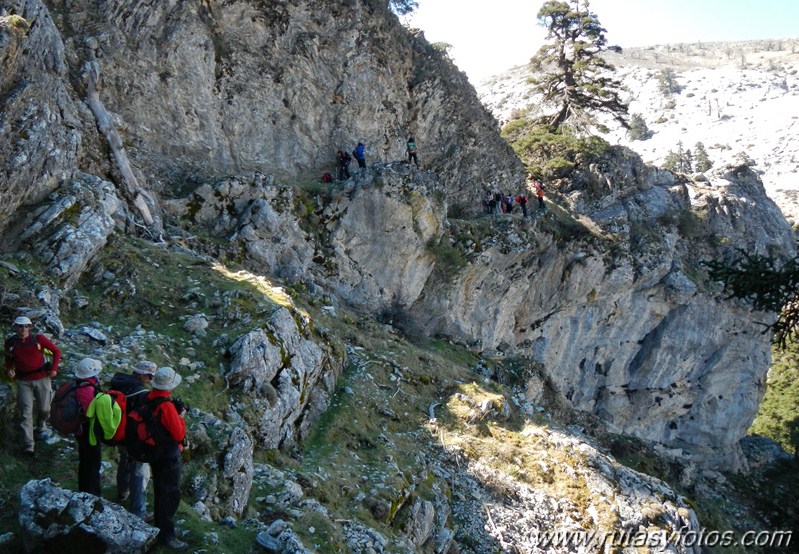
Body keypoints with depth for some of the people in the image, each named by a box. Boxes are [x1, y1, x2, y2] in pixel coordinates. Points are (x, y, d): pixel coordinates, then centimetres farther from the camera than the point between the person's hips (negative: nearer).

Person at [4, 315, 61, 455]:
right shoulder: (10, 343, 0)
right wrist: (9, 369, -7)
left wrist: (54, 368, -4)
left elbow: (56, 351, 3)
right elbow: (9, 360, 14)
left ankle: (41, 427, 44)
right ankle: (28, 446, -8)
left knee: (44, 408, 11)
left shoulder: (38, 338, -6)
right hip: (23, 382, 0)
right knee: (26, 412, -6)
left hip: (42, 378, 0)